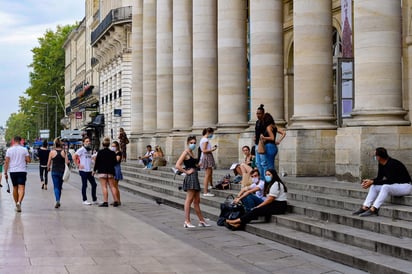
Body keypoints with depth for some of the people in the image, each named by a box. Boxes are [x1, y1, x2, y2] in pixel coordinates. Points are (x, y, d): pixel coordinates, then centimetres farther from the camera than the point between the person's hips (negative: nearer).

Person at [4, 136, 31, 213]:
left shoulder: (9, 150, 0)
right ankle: (19, 202, -28)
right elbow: (28, 160, -3)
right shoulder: (24, 149, -3)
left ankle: (16, 204, 23)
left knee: (15, 188, 15)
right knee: (21, 188, -7)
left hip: (12, 171, 2)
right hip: (22, 171, -2)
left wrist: (5, 172, 3)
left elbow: (6, 162, -2)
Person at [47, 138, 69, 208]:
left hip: (54, 171, -2)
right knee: (60, 187, 16)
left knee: (56, 187, -1)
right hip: (62, 171, 2)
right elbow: (67, 162, -5)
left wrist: (48, 168, 18)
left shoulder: (52, 152, -6)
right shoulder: (64, 152, -2)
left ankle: (57, 200, -20)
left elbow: (49, 162, 0)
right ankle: (58, 201, 24)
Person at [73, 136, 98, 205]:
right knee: (84, 185, 0)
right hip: (83, 170, -7)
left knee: (94, 184, 7)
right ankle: (84, 200, 10)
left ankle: (94, 200, 16)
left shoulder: (90, 150, 14)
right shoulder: (81, 150, -9)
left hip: (89, 170, 7)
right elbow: (74, 157, -15)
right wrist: (78, 165, -14)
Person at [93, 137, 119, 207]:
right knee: (112, 186, 8)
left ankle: (105, 202, -8)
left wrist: (94, 170, 7)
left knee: (104, 187, -3)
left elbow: (97, 162, -4)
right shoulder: (112, 153, 3)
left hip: (102, 172, -4)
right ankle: (115, 201, 6)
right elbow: (115, 163, 7)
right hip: (110, 172, 4)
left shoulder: (100, 152, -7)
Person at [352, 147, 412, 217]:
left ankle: (373, 210, -36)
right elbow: (379, 178, 7)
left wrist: (372, 182, -28)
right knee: (374, 187, -6)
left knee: (385, 187, -34)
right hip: (395, 185, 9)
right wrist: (369, 181, -12)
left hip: (405, 186, -9)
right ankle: (364, 208, -17)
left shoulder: (392, 164, -25)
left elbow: (389, 181, -28)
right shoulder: (381, 164, 1)